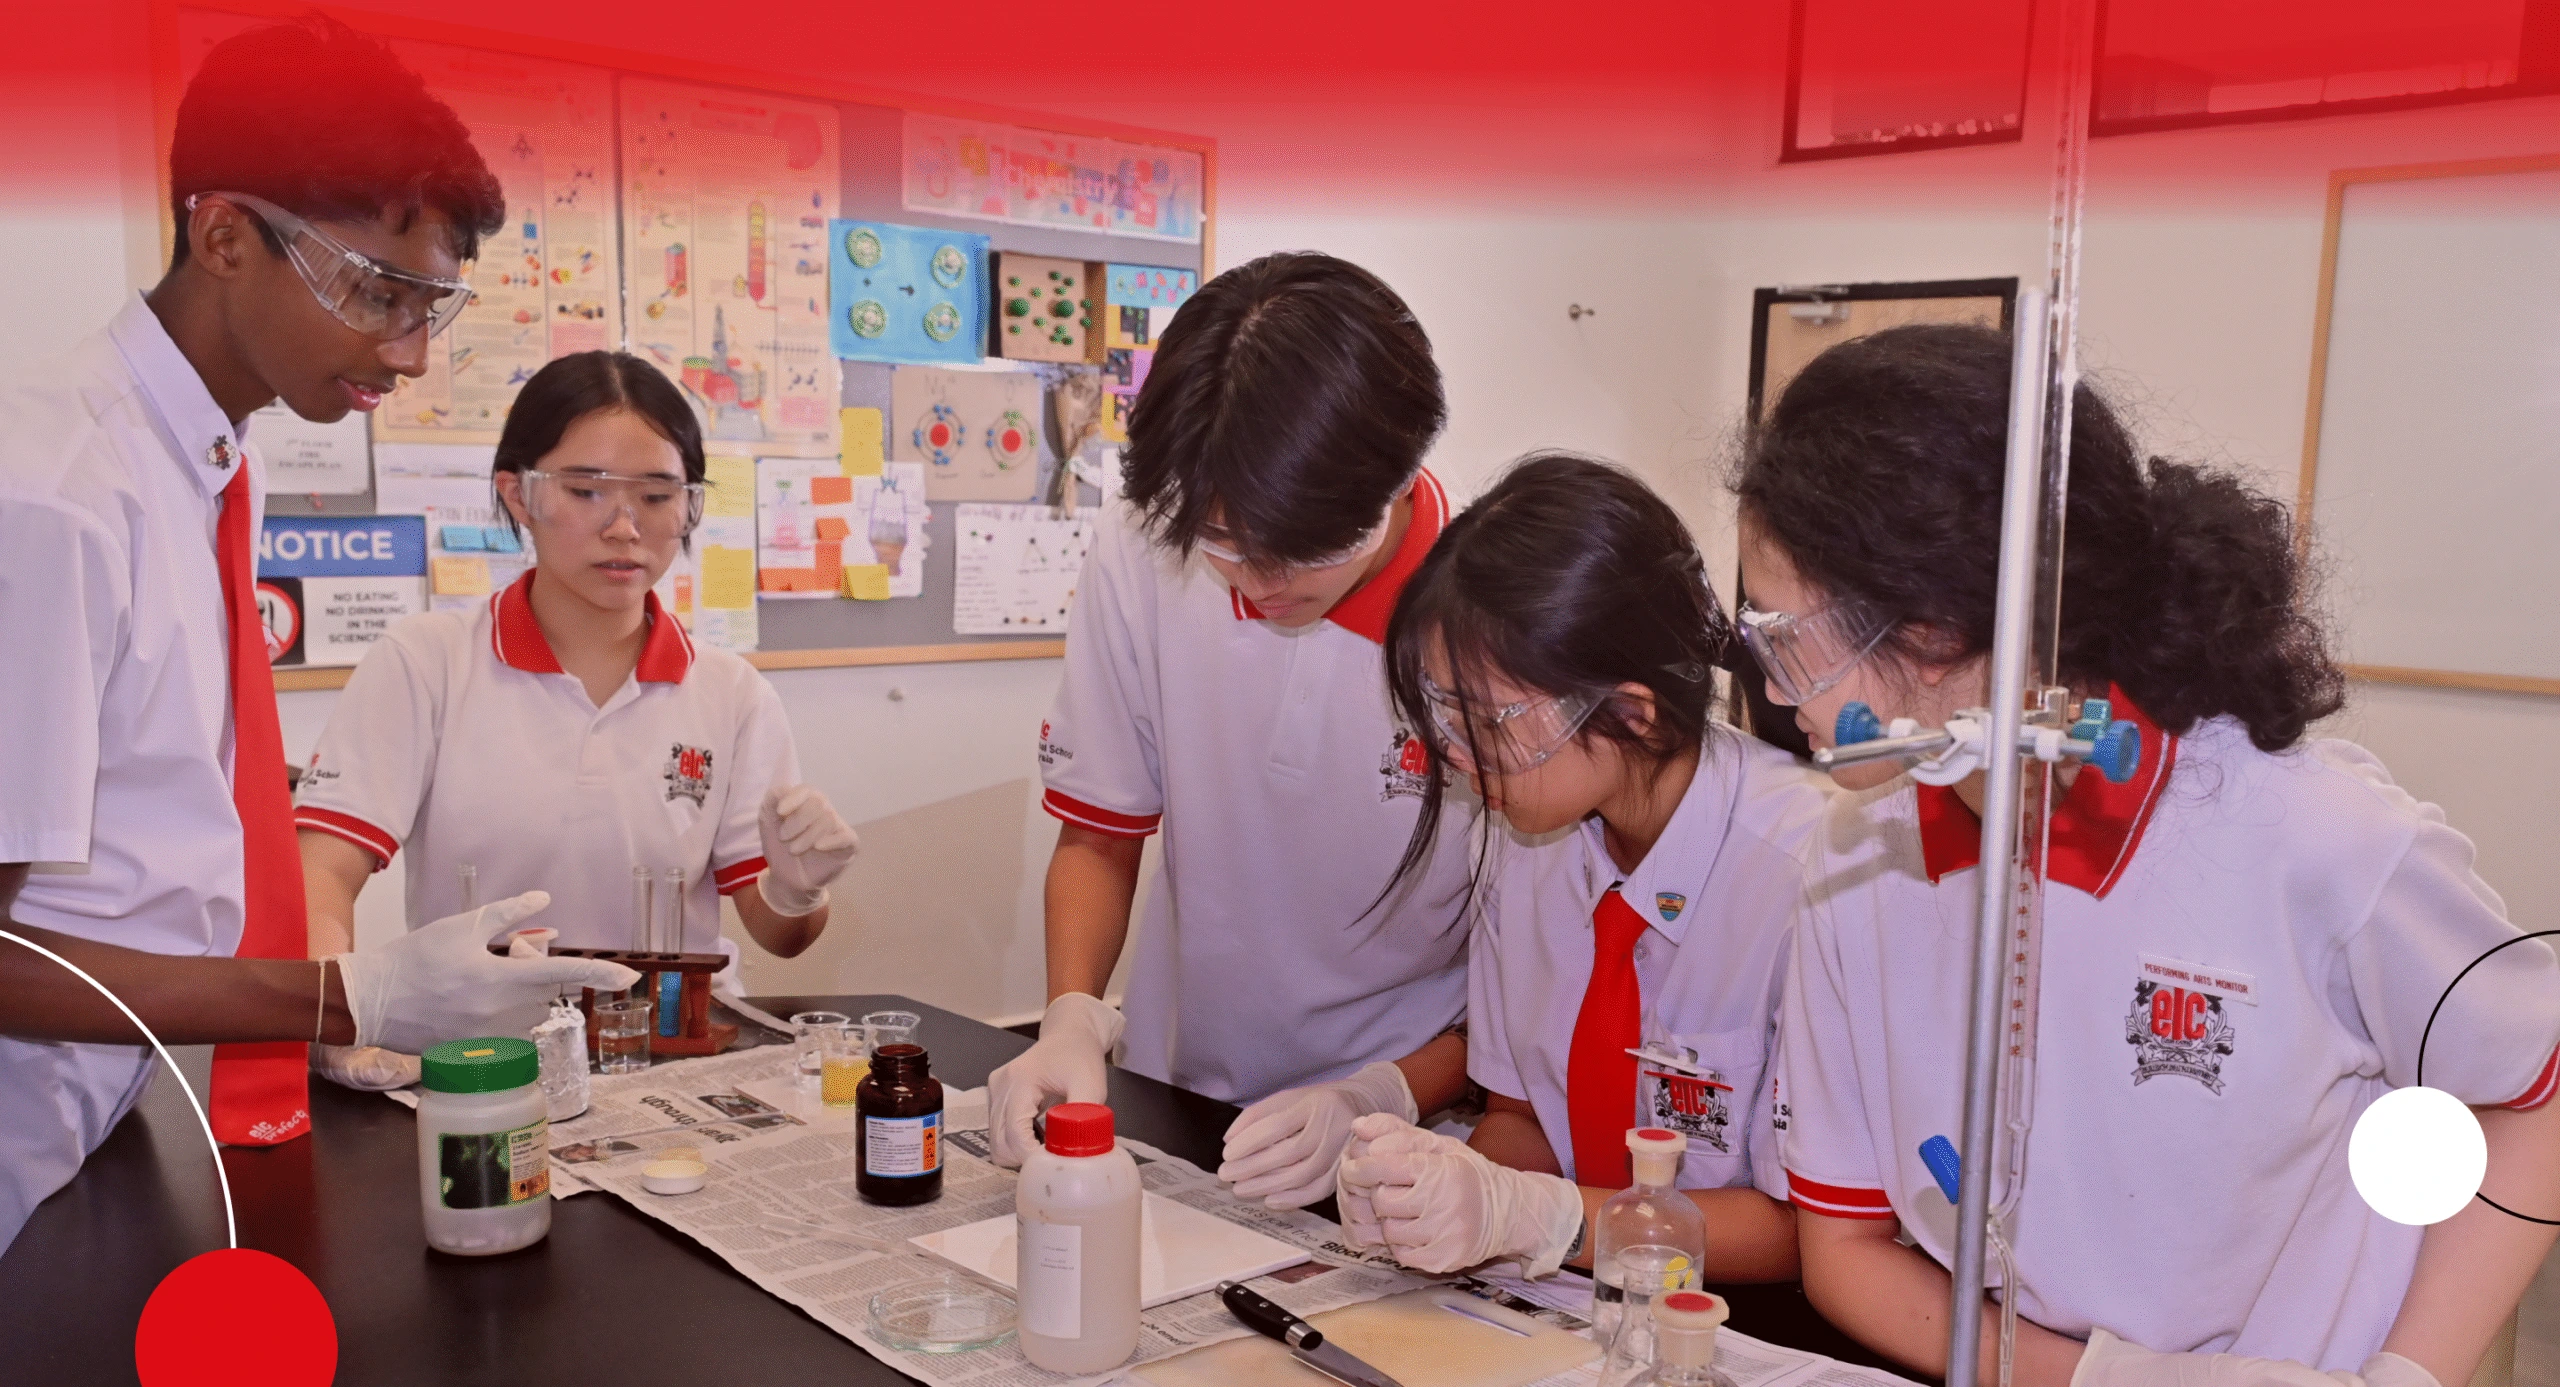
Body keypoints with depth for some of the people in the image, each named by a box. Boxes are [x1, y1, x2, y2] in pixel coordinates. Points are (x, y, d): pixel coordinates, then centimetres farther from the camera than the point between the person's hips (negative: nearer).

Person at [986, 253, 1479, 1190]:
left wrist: (1381, 1101, -21)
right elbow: (1098, 837, 4)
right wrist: (1072, 1021, -12)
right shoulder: (1142, 559, -7)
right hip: (1170, 1105, 2)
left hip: (1419, 1123, -1)